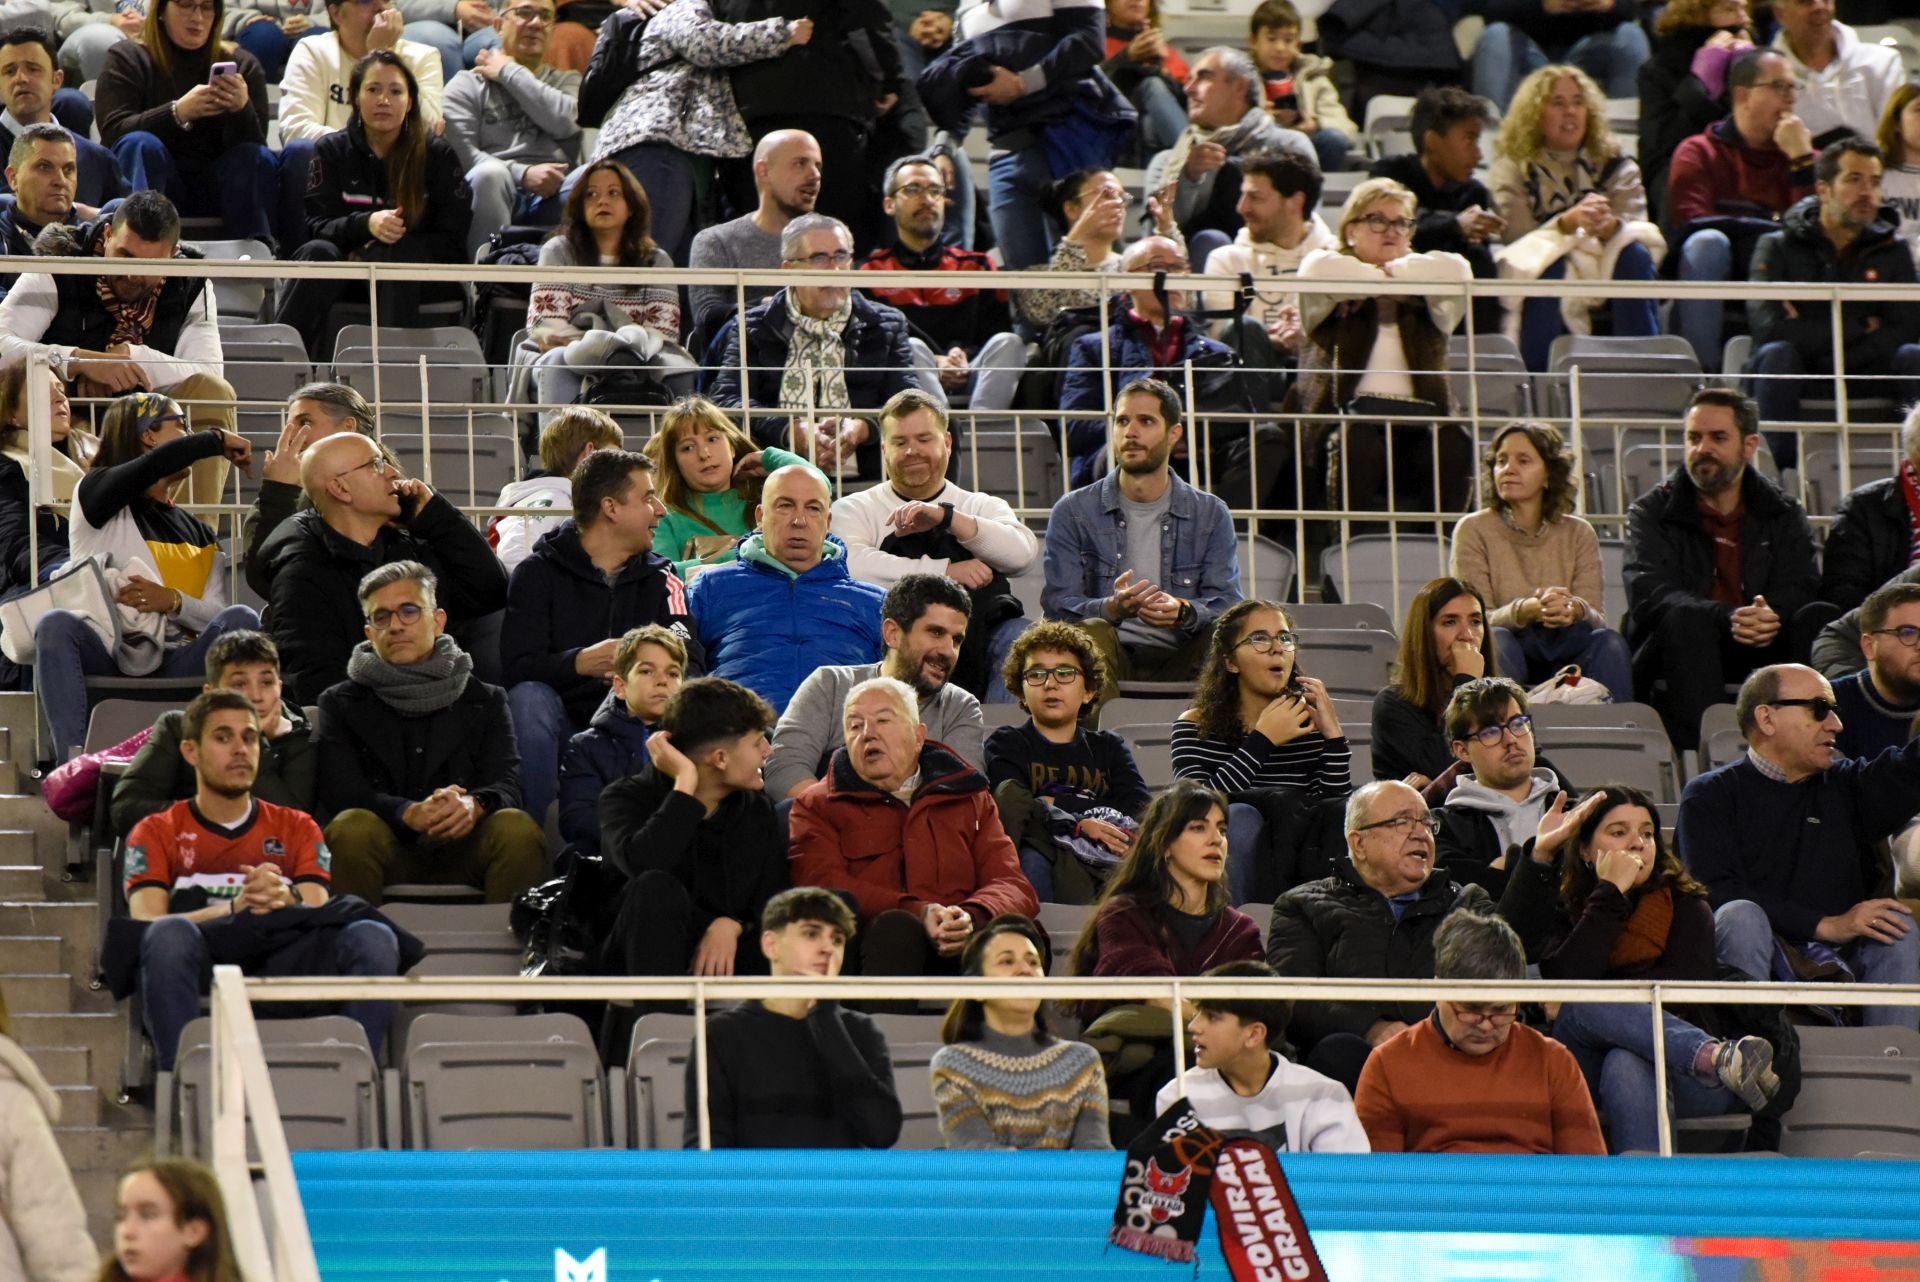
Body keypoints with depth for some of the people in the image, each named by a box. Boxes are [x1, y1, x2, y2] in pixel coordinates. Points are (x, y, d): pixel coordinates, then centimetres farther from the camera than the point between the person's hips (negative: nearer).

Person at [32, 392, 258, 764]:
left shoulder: (200, 534, 25)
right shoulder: (96, 493, 11)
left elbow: (216, 617, 11)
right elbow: (158, 463, -11)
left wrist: (172, 601, -9)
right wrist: (219, 440, 4)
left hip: (173, 666, 3)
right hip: (105, 658, -3)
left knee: (240, 619, -24)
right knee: (55, 625, -35)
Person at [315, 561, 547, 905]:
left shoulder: (485, 701, 16)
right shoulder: (341, 704, 13)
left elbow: (506, 785, 1)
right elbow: (340, 790, -4)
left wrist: (474, 806, -25)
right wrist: (411, 814, -24)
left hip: (460, 849, 1)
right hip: (391, 851, -1)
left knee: (519, 829, -28)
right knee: (352, 829, -33)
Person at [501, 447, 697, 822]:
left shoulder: (661, 581, 13)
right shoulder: (538, 573, 3)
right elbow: (518, 666, -12)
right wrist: (580, 663, -31)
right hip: (562, 727, -2)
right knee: (529, 697, -32)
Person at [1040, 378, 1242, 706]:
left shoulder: (1211, 515, 12)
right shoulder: (1073, 512, 8)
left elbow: (1226, 602, 1)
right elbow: (1057, 602, -3)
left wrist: (1183, 611, -25)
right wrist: (1112, 608, -26)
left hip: (1179, 662, 1)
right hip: (1112, 656, -1)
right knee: (1091, 633, -35)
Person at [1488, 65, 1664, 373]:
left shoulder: (1614, 163, 6)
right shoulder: (1514, 167, -1)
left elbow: (1634, 226, -8)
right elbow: (1517, 236, -14)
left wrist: (1609, 226, -33)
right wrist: (1568, 221, -33)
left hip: (1605, 270, 2)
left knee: (1634, 255, -28)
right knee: (1547, 260, -35)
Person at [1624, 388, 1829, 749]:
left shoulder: (1783, 514, 14)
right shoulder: (1651, 512, 6)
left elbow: (1799, 591, -2)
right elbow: (1650, 594, -12)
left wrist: (1772, 617, -29)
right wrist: (1728, 619, -29)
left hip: (1763, 650, 2)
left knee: (1821, 618, -22)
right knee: (1686, 620, -33)